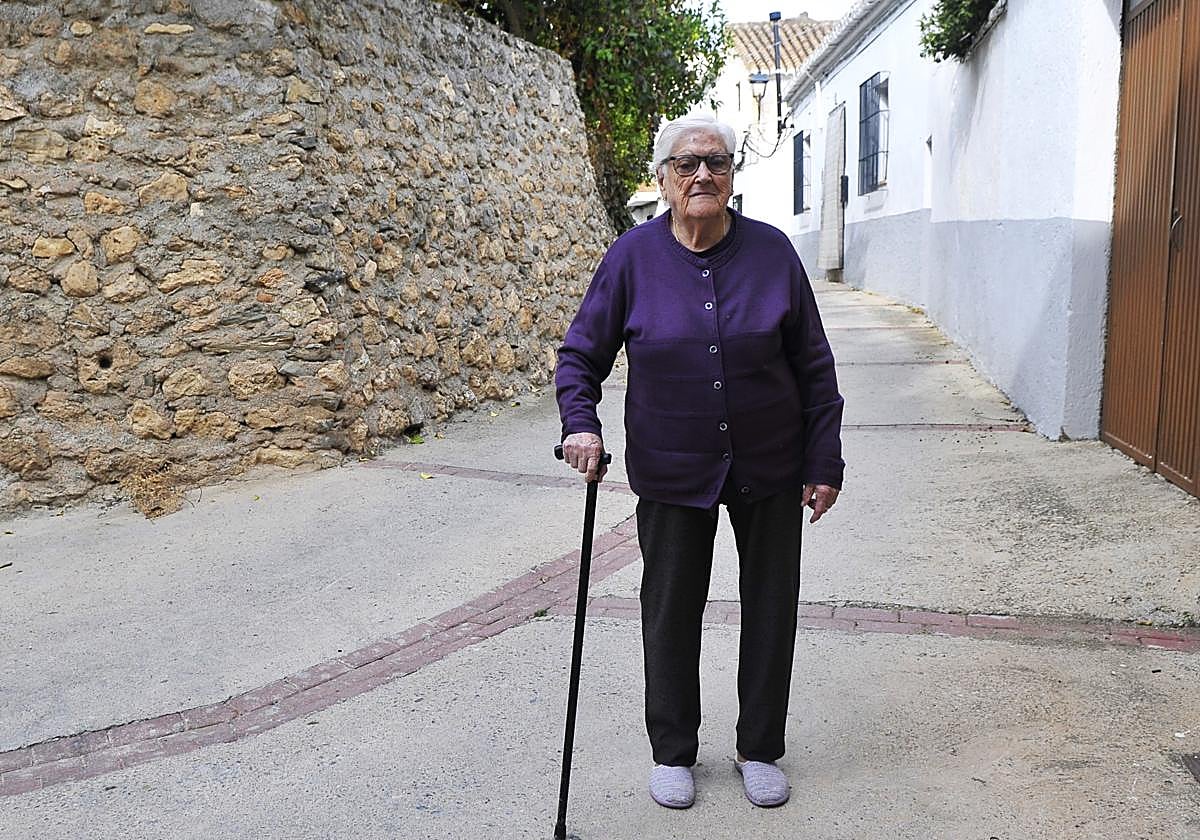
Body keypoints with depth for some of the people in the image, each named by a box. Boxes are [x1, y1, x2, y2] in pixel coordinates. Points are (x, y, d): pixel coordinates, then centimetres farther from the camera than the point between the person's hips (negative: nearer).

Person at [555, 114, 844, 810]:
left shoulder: (772, 251, -5)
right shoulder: (633, 256, -6)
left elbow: (814, 367, -1)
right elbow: (581, 353, 1)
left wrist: (825, 463, -2)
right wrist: (581, 425, -16)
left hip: (770, 467, 1)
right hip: (673, 470, 0)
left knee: (771, 608, 11)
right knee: (671, 611, 10)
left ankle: (761, 750, 31)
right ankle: (674, 752, 31)